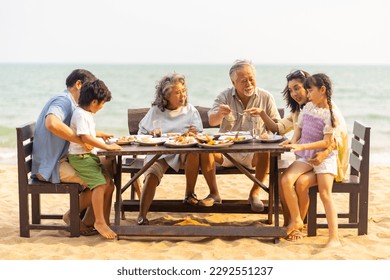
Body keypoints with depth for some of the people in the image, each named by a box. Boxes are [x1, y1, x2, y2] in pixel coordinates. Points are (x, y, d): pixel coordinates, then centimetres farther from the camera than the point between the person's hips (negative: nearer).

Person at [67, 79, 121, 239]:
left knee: (109, 184, 5)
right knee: (100, 184, -22)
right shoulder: (81, 115, -18)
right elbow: (85, 138, -29)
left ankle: (105, 220, 12)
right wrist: (107, 147, -27)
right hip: (80, 157, -10)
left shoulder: (88, 114, 15)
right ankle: (99, 222, -15)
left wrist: (102, 135, 32)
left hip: (90, 156, 10)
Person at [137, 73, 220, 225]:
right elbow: (142, 133, 11)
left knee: (194, 151, -34)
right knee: (152, 172, -30)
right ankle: (142, 216, -30)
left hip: (183, 152, 1)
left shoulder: (191, 110, 12)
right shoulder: (155, 111, 10)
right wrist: (151, 136, -11)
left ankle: (189, 194, -19)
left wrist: (195, 133, -14)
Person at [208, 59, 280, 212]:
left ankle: (255, 193, -13)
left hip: (253, 153, 0)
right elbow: (212, 121, -10)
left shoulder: (265, 97, 4)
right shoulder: (225, 96, 4)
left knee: (265, 152, -35)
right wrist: (220, 114, -34)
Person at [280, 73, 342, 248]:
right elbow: (299, 128, 17)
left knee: (325, 194, -17)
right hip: (305, 156, 5)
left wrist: (302, 146, -22)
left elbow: (326, 143, -15)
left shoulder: (331, 114, -11)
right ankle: (296, 220, -3)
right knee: (285, 180, -18)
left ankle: (334, 238, -15)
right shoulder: (308, 107, 8)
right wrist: (293, 141, -4)